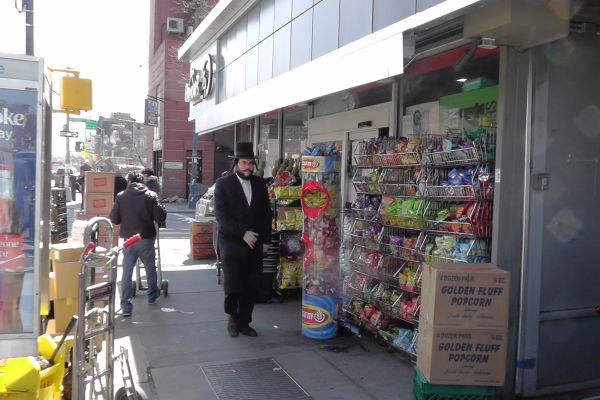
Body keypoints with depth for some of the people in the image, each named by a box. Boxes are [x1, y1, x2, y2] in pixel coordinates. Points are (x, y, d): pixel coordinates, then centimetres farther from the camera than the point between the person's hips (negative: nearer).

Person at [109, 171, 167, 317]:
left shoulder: (121, 196, -3)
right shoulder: (150, 195, -7)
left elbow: (114, 219, 0)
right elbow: (160, 217, -11)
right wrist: (161, 208, 9)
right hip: (146, 239, -1)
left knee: (126, 272, 5)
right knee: (150, 269, 19)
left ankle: (125, 306, 0)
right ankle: (152, 295, 36)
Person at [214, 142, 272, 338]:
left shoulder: (259, 184, 9)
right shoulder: (223, 184, -3)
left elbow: (266, 213, 12)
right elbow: (221, 215, -11)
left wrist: (265, 240, 5)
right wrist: (243, 233, -17)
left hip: (255, 245, 4)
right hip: (231, 243, -3)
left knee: (252, 287, 5)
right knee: (233, 286, -2)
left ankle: (244, 321, 19)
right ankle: (233, 318, 21)